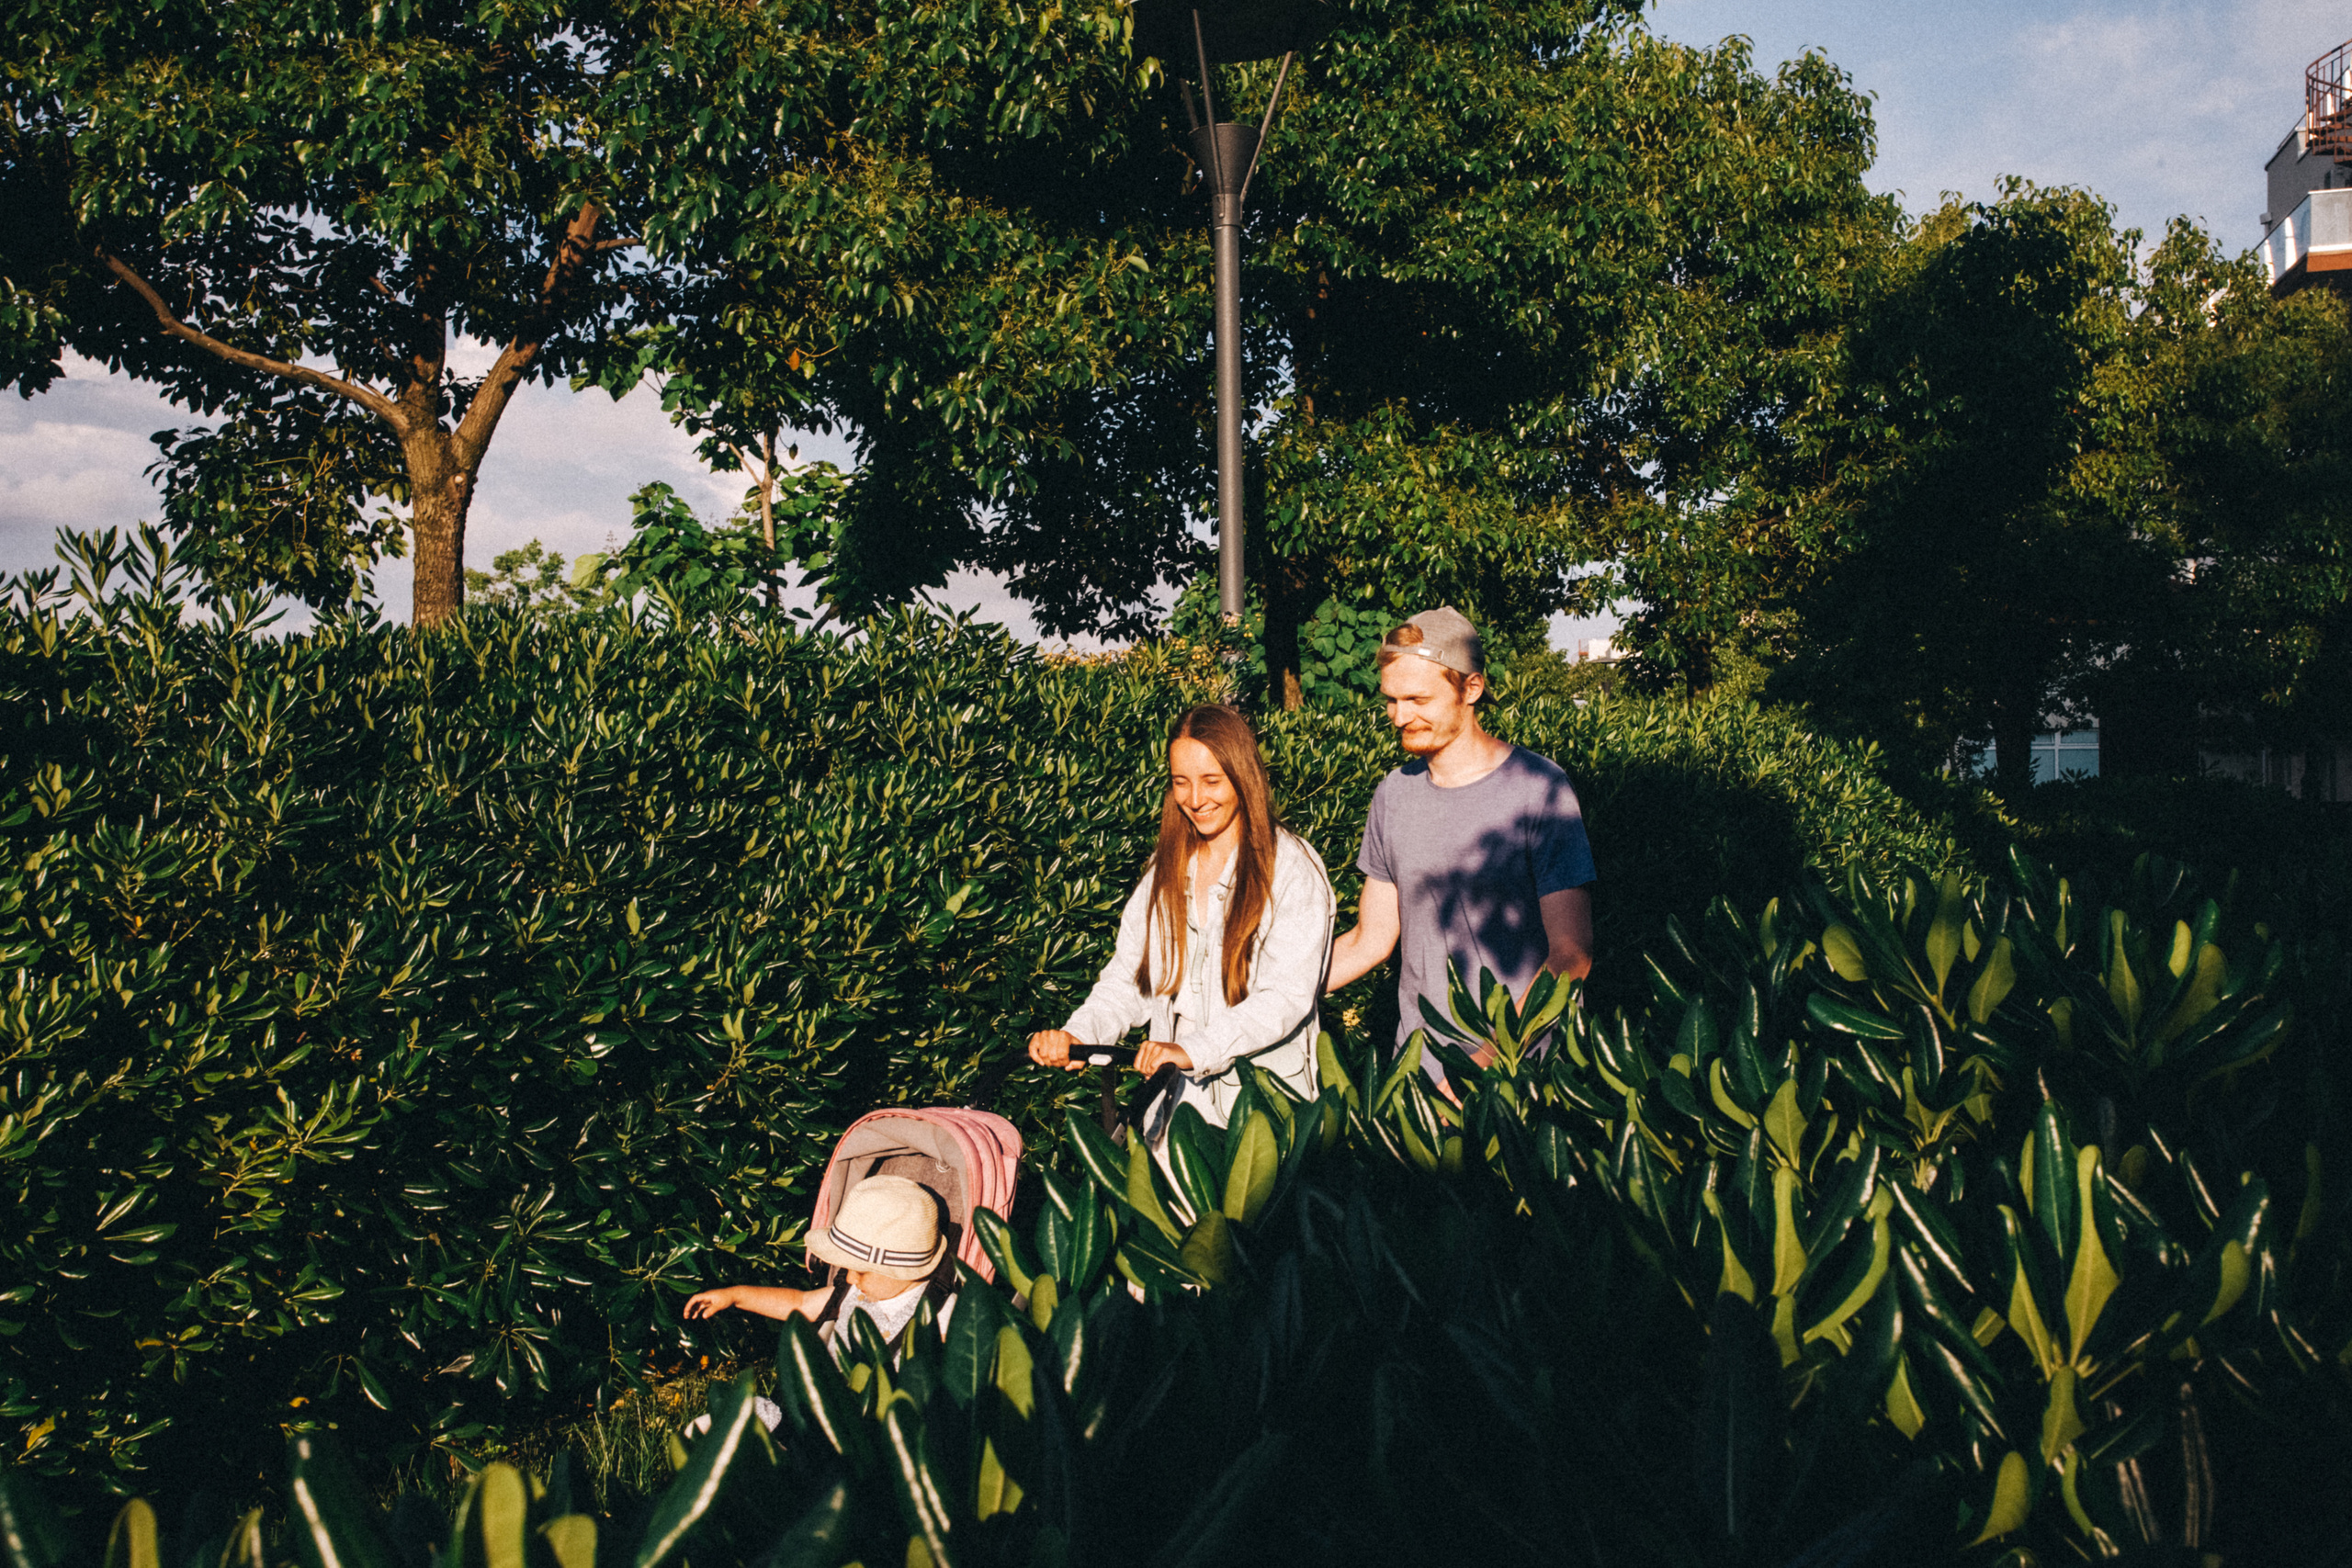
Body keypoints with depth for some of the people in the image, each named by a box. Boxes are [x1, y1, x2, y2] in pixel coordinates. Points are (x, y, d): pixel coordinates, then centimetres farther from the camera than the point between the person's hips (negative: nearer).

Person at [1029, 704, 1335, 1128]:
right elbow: (1129, 978, 12)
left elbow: (1288, 994, -12)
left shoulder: (1292, 867, -3)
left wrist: (1192, 1050, -24)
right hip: (1175, 1099, 4)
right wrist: (1078, 1034, -8)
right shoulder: (1166, 868, 15)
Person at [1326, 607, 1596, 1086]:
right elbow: (1371, 939, 12)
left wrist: (1485, 1064, -23)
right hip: (1418, 1069, 4)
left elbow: (1571, 955, -14)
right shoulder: (1394, 793, 6)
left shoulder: (1539, 789, -12)